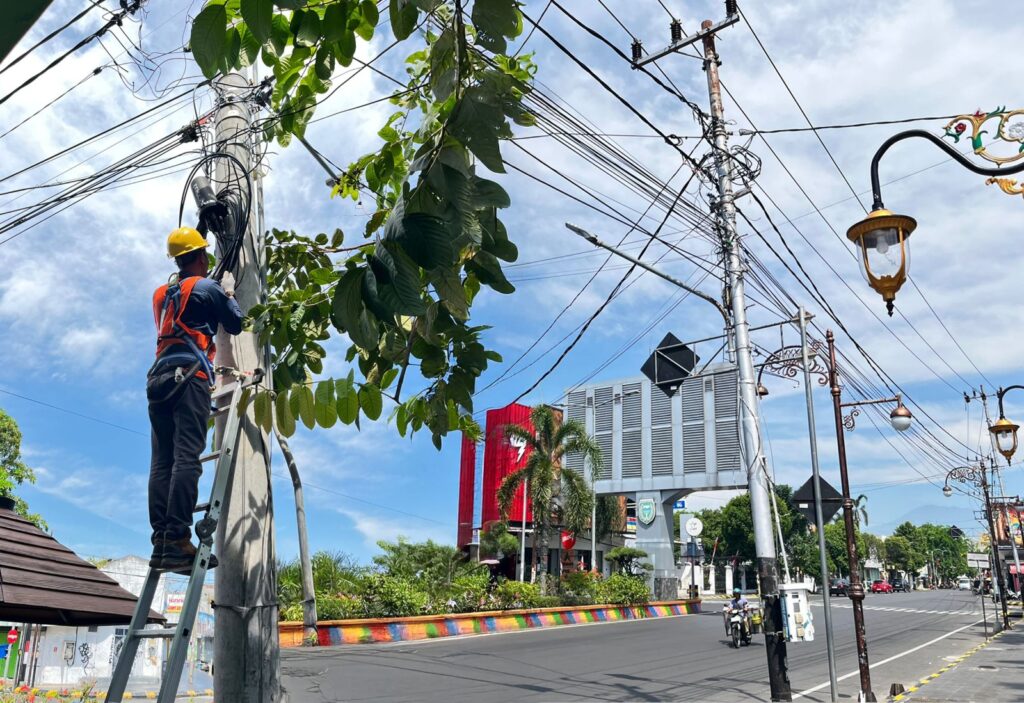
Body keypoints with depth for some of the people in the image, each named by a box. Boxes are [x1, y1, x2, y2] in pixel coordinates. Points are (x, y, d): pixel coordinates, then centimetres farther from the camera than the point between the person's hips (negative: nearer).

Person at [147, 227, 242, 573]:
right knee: (187, 457, -15)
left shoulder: (161, 294, 24)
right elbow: (235, 325, 13)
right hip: (189, 376, -7)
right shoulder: (207, 287, 5)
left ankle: (161, 541, -6)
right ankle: (177, 541, -23)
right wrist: (229, 298, 32)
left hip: (159, 377, 7)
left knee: (162, 461, 0)